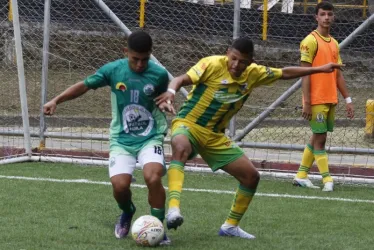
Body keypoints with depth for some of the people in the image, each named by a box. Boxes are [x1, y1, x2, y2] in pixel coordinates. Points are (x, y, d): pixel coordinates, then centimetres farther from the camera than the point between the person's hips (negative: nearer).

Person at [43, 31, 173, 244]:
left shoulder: (159, 74, -8)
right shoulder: (113, 70, -9)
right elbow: (85, 85, 4)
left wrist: (164, 103, -10)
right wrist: (57, 100, -4)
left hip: (150, 138, -1)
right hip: (122, 139, 1)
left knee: (153, 178, -27)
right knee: (120, 185, -17)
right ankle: (127, 213, 21)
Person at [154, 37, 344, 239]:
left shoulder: (253, 73, -2)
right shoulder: (212, 65, -19)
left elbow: (285, 73, 13)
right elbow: (182, 79, -27)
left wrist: (319, 69, 18)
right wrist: (171, 91, -50)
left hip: (215, 136, 6)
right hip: (188, 124, -6)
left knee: (251, 176, 5)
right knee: (181, 148, -42)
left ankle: (230, 226, 22)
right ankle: (174, 209, -54)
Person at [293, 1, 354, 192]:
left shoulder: (334, 43, 15)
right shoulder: (311, 41, -8)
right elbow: (305, 74, -12)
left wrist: (347, 99, 14)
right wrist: (307, 103, -17)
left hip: (331, 100, 7)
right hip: (316, 100, -7)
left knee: (317, 138, 10)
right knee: (320, 138, -6)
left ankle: (301, 176, 18)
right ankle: (327, 180, -5)